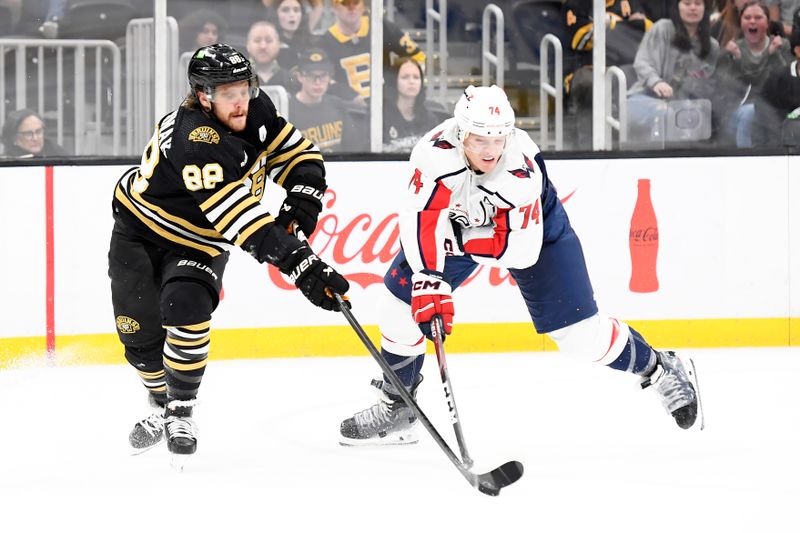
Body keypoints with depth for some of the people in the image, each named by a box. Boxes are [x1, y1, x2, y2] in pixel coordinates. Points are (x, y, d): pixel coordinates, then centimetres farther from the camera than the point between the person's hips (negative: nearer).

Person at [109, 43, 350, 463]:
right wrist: (302, 266, -50)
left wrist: (301, 200, -21)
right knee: (141, 333, 1)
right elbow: (243, 222, -45)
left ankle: (181, 413, -6)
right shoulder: (195, 141, -37)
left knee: (186, 312, -22)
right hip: (141, 229, -3)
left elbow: (298, 153, 0)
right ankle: (163, 405, 29)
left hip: (200, 243, 3)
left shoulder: (255, 110, -16)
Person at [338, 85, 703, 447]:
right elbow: (420, 220, -40)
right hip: (456, 220, 3)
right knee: (401, 301, -6)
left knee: (577, 328, -6)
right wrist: (428, 281, -50)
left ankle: (661, 370, 16)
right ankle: (396, 408, 10)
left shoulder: (523, 173, -37)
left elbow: (521, 249, -31)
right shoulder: (436, 153, -37)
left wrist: (461, 241, -31)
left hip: (532, 224, -3)